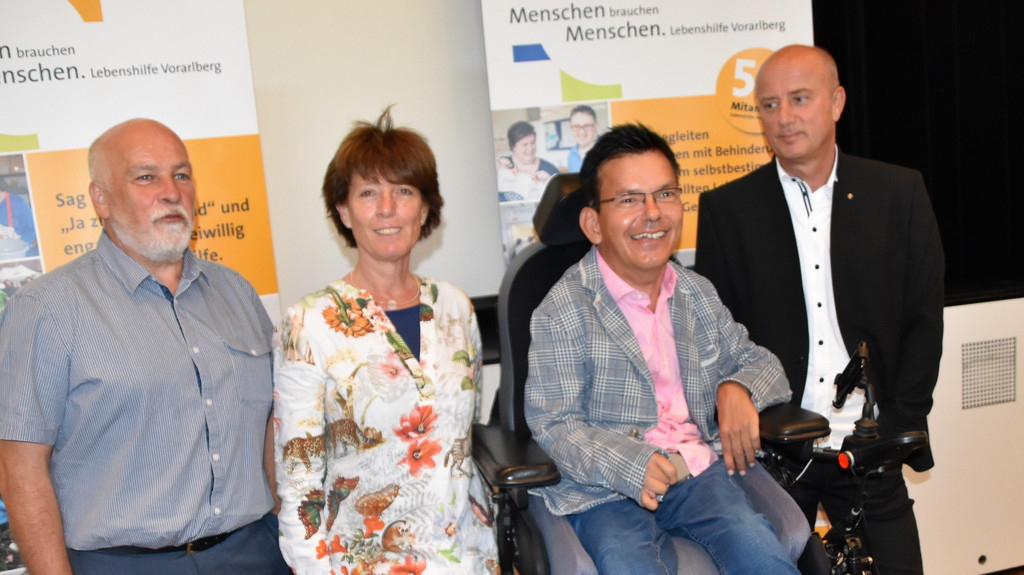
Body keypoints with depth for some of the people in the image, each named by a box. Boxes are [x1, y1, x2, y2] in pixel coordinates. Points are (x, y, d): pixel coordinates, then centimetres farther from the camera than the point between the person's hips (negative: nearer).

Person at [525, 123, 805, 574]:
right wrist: (631, 467, -26)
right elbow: (553, 425, -10)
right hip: (606, 491, -4)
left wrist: (738, 388, -3)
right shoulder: (562, 310, -7)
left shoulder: (698, 295, 13)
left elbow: (758, 361, 22)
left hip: (699, 469, 5)